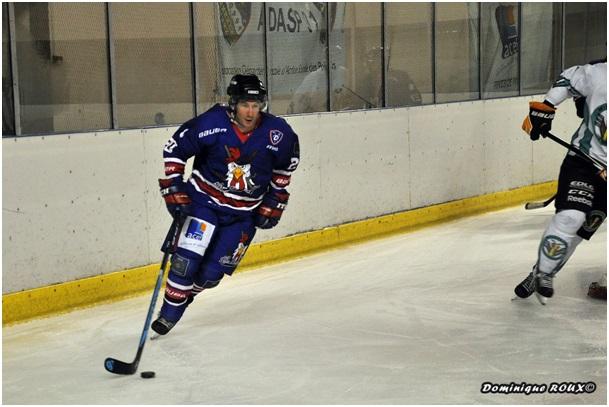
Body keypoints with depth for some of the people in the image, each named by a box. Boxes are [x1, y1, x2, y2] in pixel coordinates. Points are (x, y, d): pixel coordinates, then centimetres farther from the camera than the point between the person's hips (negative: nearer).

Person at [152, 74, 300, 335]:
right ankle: (169, 313, 5)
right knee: (187, 258, -14)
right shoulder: (211, 124, -20)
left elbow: (288, 161, 7)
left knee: (212, 273, -1)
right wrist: (173, 190, -12)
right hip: (204, 199, -2)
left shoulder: (277, 133, -13)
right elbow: (174, 149, -10)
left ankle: (186, 293, 30)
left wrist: (275, 198, 8)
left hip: (244, 214, 2)